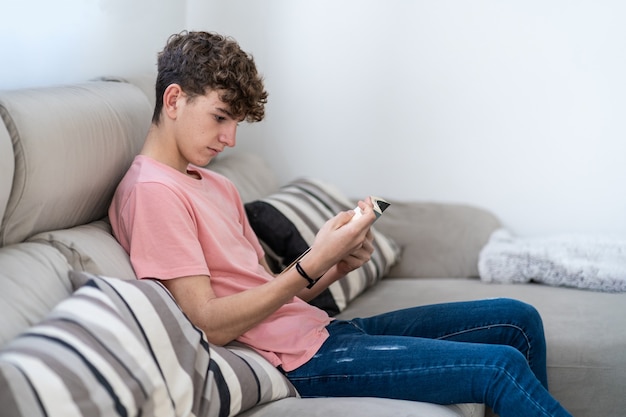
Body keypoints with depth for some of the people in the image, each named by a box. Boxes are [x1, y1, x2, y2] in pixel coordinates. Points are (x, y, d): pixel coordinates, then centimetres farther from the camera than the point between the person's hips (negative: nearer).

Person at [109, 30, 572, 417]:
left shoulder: (217, 186, 17)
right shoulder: (151, 191, -13)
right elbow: (211, 323, -20)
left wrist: (339, 265, -4)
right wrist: (313, 265, -22)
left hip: (322, 328, 10)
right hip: (302, 359, -10)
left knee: (517, 320, 9)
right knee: (502, 367, -16)